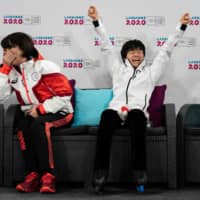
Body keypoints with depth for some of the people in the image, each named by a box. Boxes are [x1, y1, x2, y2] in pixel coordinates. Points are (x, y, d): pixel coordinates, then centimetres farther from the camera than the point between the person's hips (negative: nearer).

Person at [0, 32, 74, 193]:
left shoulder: (44, 67, -10)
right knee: (22, 125, -30)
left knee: (37, 123, -35)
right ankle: (33, 175, -30)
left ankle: (48, 175, -34)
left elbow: (65, 93, -14)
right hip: (31, 114, 4)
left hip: (57, 113, -4)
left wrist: (41, 109, -20)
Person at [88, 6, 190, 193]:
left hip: (137, 113, -1)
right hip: (117, 111, 1)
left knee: (136, 116, -40)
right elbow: (106, 46, 25)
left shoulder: (151, 72, 26)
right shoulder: (118, 69, 29)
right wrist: (96, 22, 18)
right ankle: (100, 173, -41)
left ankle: (139, 172, -42)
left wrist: (181, 27, 16)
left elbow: (166, 50, 22)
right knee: (106, 115, -37)